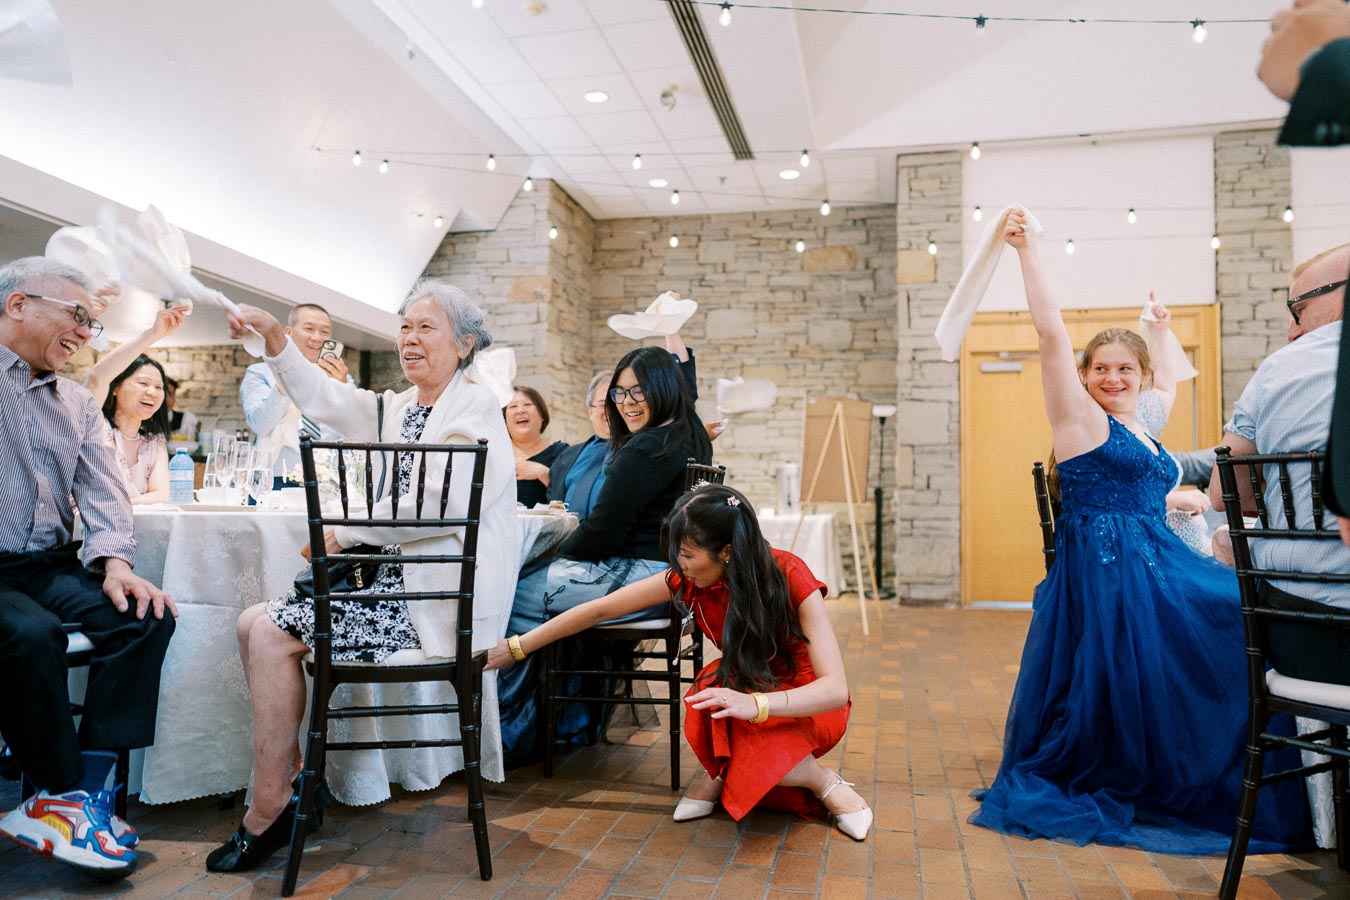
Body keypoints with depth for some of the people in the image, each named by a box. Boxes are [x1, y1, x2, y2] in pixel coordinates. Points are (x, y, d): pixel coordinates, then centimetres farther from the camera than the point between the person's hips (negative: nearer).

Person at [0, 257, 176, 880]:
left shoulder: (78, 403, 17)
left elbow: (103, 491, 7)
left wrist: (115, 562, -9)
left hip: (50, 565, 5)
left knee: (146, 617, -19)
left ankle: (64, 802, -18)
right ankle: (66, 793, -13)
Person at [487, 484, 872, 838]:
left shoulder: (791, 577, -27)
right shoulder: (687, 578, -16)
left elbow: (835, 688, -32)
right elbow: (600, 609, -8)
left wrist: (754, 704, -48)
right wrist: (517, 647, -5)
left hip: (807, 705, -3)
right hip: (745, 688, 3)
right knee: (715, 684, -33)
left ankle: (826, 782, -7)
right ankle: (720, 774, -4)